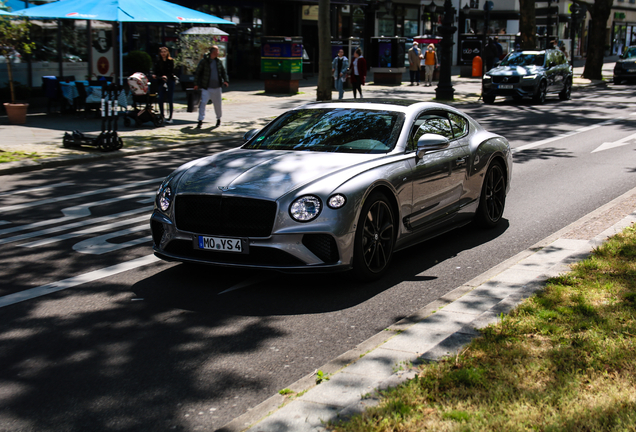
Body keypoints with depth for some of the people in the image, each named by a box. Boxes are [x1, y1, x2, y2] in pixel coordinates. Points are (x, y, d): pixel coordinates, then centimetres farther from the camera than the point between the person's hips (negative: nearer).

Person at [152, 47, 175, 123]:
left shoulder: (170, 61, 1)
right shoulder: (158, 61, 9)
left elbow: (172, 72, -6)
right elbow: (155, 70, 3)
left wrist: (167, 76, -23)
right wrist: (154, 75, -18)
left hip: (169, 82, -3)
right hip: (161, 82, 3)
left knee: (169, 100, 0)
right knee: (160, 99, -3)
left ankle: (170, 117, 7)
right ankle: (162, 116, 11)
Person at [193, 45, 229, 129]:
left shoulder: (219, 61, 9)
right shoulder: (204, 61, -5)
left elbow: (223, 72, 18)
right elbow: (197, 72, 0)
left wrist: (226, 80, 2)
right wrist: (196, 84, -5)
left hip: (217, 87, 4)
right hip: (206, 87, -4)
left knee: (218, 104, 10)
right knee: (203, 103, -15)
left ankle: (218, 119, 31)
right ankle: (200, 120, -12)